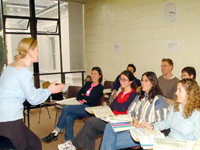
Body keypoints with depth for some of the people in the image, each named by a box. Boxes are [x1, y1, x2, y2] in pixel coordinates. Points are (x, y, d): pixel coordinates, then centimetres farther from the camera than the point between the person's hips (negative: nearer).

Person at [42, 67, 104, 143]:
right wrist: (83, 99, -5)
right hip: (82, 107, 6)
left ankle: (55, 133, -12)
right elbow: (78, 95, 15)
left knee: (66, 108, -24)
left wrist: (83, 96, 5)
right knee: (68, 118, -24)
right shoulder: (88, 84, 21)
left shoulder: (100, 87, 0)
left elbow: (89, 99, -12)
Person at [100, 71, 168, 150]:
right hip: (134, 126, 7)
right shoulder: (139, 96, 17)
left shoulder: (159, 100, -7)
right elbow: (130, 111, 17)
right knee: (109, 126, -18)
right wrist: (134, 119, -5)